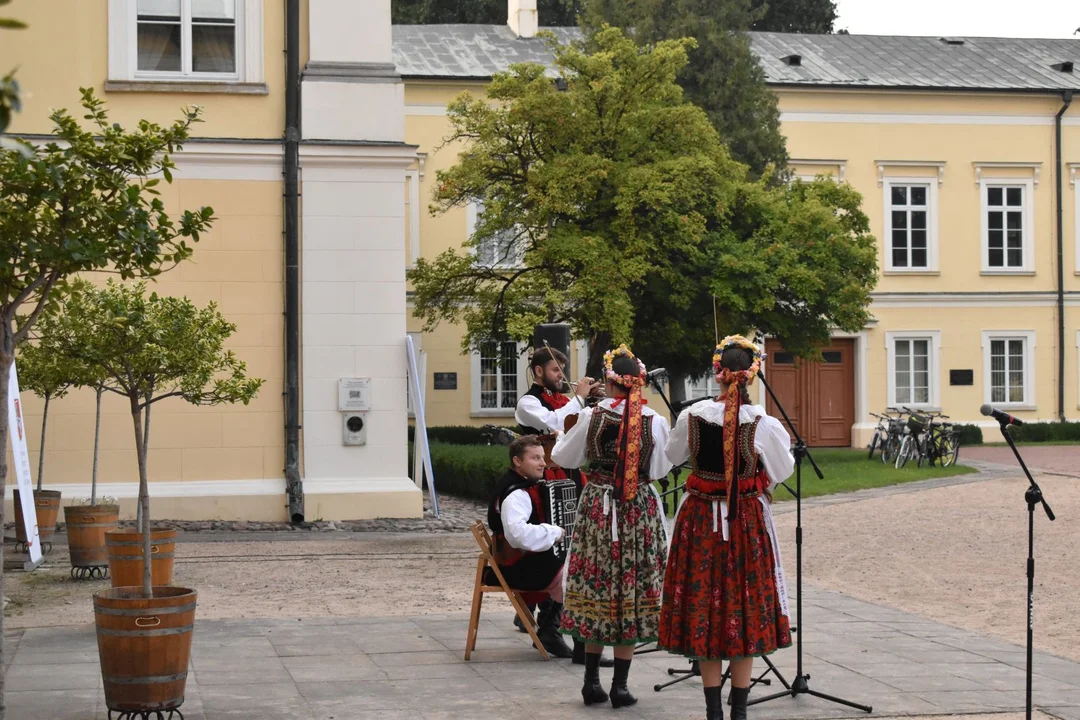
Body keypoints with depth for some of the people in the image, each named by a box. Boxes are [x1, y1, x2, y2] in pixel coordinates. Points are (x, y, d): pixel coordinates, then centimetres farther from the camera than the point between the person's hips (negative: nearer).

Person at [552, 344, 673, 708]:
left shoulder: (591, 417, -8)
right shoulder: (655, 422, -8)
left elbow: (563, 457, 5)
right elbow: (660, 470, 2)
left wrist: (565, 433, 23)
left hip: (597, 505, 1)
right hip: (641, 510, 0)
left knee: (595, 585, 11)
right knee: (631, 590, 6)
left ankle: (592, 681, 14)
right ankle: (620, 685, 7)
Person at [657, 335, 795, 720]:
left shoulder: (692, 416, -10)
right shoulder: (764, 423, -15)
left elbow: (673, 455, 8)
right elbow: (783, 471, -1)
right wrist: (781, 440, 16)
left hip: (701, 519, 1)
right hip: (747, 522, -1)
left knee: (703, 600, 9)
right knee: (745, 604, 9)